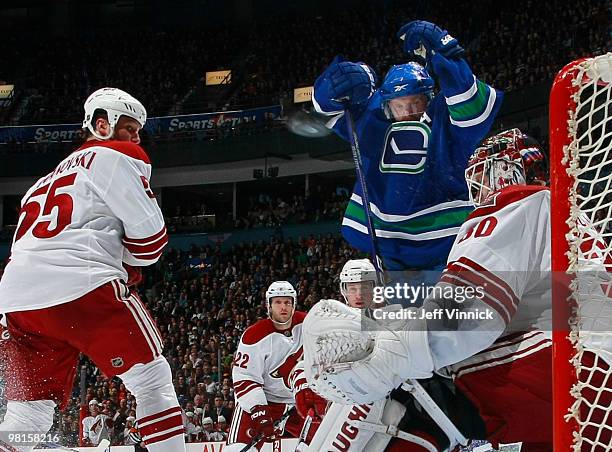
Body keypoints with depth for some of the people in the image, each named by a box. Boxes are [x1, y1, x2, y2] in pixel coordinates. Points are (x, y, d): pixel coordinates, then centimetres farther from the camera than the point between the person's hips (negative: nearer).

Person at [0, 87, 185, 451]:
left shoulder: (57, 173, 33)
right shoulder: (118, 156, 8)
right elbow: (149, 231, -1)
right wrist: (130, 271, 18)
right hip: (78, 286, -8)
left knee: (31, 409, 9)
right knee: (152, 377, 2)